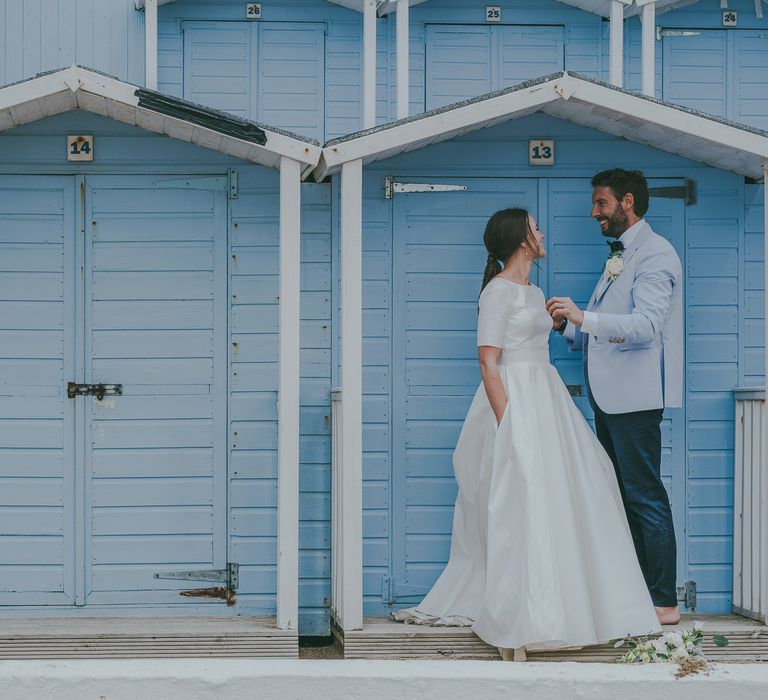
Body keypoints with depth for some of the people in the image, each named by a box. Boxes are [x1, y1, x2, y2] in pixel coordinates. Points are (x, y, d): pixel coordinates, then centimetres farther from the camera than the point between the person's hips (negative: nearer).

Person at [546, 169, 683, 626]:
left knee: (645, 498, -8)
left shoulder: (654, 254, -10)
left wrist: (585, 317, -33)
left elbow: (647, 323, -24)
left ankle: (664, 602, -4)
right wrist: (569, 326, 7)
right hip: (609, 396, 10)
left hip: (635, 396, -10)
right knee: (621, 497, 12)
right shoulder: (618, 257, 20)